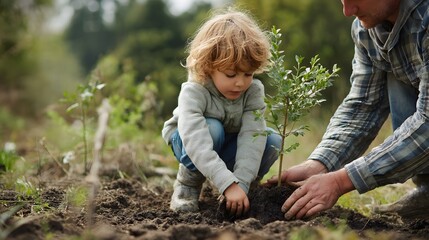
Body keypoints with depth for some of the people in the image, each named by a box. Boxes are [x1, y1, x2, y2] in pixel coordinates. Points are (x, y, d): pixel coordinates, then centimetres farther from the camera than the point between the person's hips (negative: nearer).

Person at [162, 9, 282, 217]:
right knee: (212, 128, -37)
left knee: (273, 141, -23)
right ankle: (188, 184, -14)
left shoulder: (254, 90, -24)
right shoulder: (193, 92, -34)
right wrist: (229, 184, -56)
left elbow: (252, 136, -32)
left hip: (228, 146, 3)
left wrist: (241, 183, -43)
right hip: (188, 141, -3)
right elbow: (198, 144, -47)